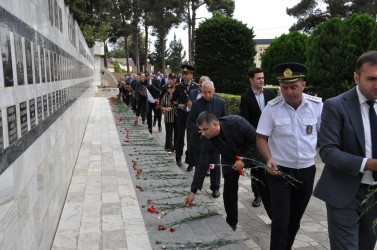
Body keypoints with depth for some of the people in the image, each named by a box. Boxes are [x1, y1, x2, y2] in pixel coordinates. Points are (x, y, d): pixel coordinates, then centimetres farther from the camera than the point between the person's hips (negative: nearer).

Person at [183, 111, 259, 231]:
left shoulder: (237, 122, -36)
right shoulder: (206, 140, -24)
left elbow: (256, 139, -22)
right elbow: (202, 166, -19)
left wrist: (244, 159, -27)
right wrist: (193, 191, -20)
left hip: (251, 154, -2)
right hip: (230, 161, 2)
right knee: (229, 191, -7)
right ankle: (231, 224, 14)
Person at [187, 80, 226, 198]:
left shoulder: (221, 103, -1)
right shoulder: (196, 104, -5)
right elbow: (190, 122, -5)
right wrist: (200, 130, -20)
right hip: (199, 139, 0)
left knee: (215, 164, 2)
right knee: (198, 164, 13)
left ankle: (215, 187, 18)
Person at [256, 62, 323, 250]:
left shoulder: (317, 105, -5)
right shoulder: (272, 107, -10)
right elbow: (261, 137, -6)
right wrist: (269, 158, -23)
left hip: (306, 171, 3)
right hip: (280, 171, -3)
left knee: (295, 219, 18)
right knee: (280, 221, -4)